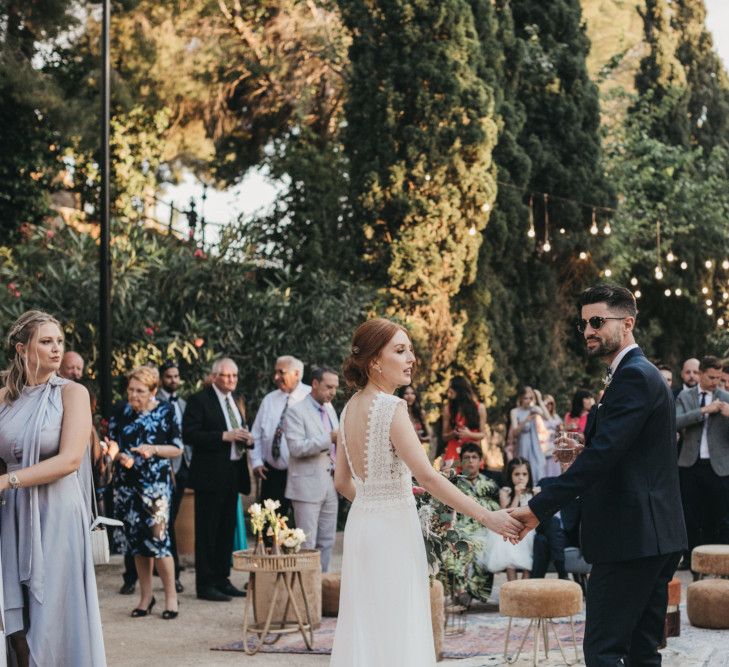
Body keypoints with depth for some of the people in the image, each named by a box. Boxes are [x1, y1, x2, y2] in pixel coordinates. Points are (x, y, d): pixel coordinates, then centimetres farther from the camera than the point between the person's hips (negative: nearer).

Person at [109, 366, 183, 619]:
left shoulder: (165, 411, -1)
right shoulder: (121, 413, 6)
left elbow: (178, 448, 2)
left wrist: (154, 449, -15)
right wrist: (121, 457, -13)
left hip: (156, 484, -3)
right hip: (127, 484, 3)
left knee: (158, 537, -9)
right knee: (136, 540, 7)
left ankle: (171, 596, 4)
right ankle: (146, 596, 18)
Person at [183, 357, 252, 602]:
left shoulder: (237, 401, 16)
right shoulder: (199, 400, -7)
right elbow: (188, 435, -16)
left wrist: (247, 439, 2)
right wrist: (224, 436, -21)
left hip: (233, 474, 7)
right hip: (210, 475, -7)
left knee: (227, 530, 12)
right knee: (207, 531, -3)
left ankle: (222, 580, 20)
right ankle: (205, 584, 1)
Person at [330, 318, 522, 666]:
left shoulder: (351, 407, 8)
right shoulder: (390, 407, -16)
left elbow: (342, 482, 13)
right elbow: (428, 477, -21)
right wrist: (486, 516, -20)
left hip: (361, 521, 8)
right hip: (393, 527, -8)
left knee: (366, 629, 13)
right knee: (395, 631, -1)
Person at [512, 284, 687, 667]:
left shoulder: (633, 377, -14)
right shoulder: (642, 374, 19)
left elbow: (602, 454, -23)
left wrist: (538, 509, -24)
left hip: (630, 538, -11)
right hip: (653, 538, 11)